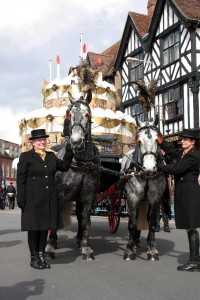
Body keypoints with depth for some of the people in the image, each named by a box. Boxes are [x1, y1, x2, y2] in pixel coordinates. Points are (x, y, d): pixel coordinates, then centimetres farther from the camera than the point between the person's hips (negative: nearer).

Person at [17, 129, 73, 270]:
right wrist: (21, 200, -11)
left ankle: (41, 255, 22)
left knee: (45, 226, 10)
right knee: (34, 227, 4)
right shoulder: (26, 156, -2)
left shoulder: (52, 156, 12)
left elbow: (64, 167, 14)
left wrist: (69, 151, 4)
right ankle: (34, 258, 15)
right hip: (33, 199, -5)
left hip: (49, 199, 5)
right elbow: (20, 179, -5)